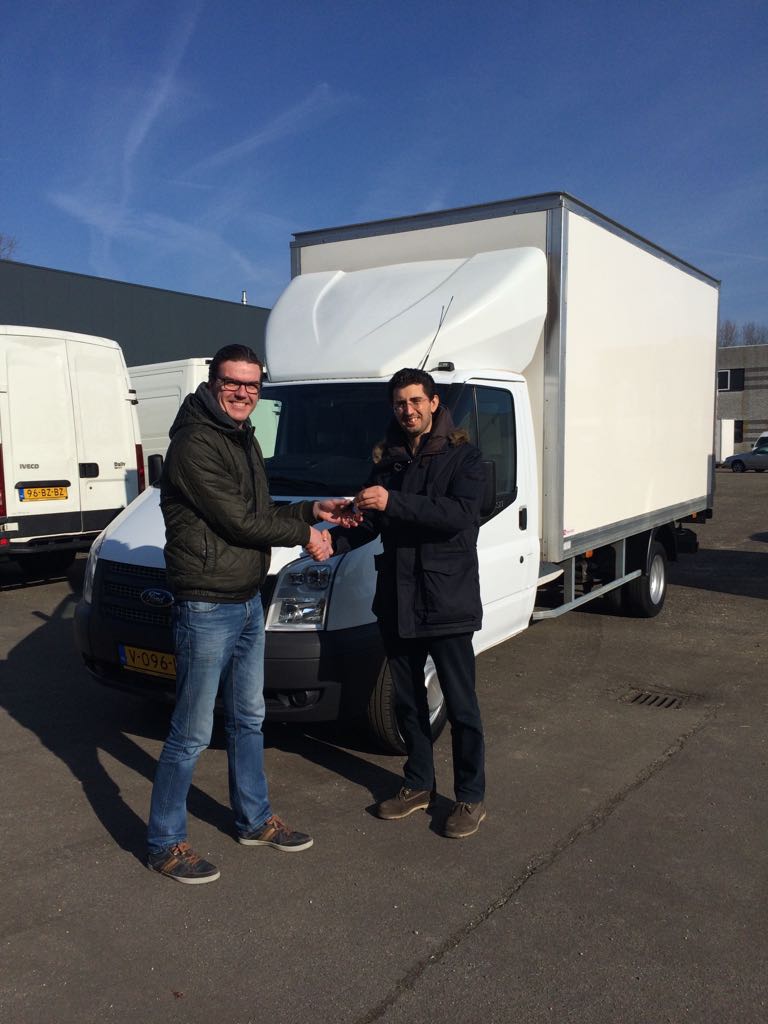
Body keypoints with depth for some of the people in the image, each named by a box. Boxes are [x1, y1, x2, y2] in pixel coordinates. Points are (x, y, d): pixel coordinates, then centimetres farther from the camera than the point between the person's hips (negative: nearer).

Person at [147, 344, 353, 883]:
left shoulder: (245, 441, 13)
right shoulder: (195, 444, -18)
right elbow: (238, 520, -21)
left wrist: (312, 510, 6)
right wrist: (303, 533, -10)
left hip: (249, 602, 10)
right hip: (207, 608, -9)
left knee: (249, 719, 20)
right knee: (192, 734, 2)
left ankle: (255, 821, 36)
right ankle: (165, 843, 20)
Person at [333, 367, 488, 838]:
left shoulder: (462, 456, -7)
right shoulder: (388, 459, 10)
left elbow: (461, 514, -22)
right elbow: (372, 519, 11)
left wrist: (394, 502, -30)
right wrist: (336, 540, -8)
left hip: (447, 601, -5)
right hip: (397, 601, 6)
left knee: (461, 706, 5)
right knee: (408, 701, 17)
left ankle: (471, 797, 21)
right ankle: (419, 786, 34)